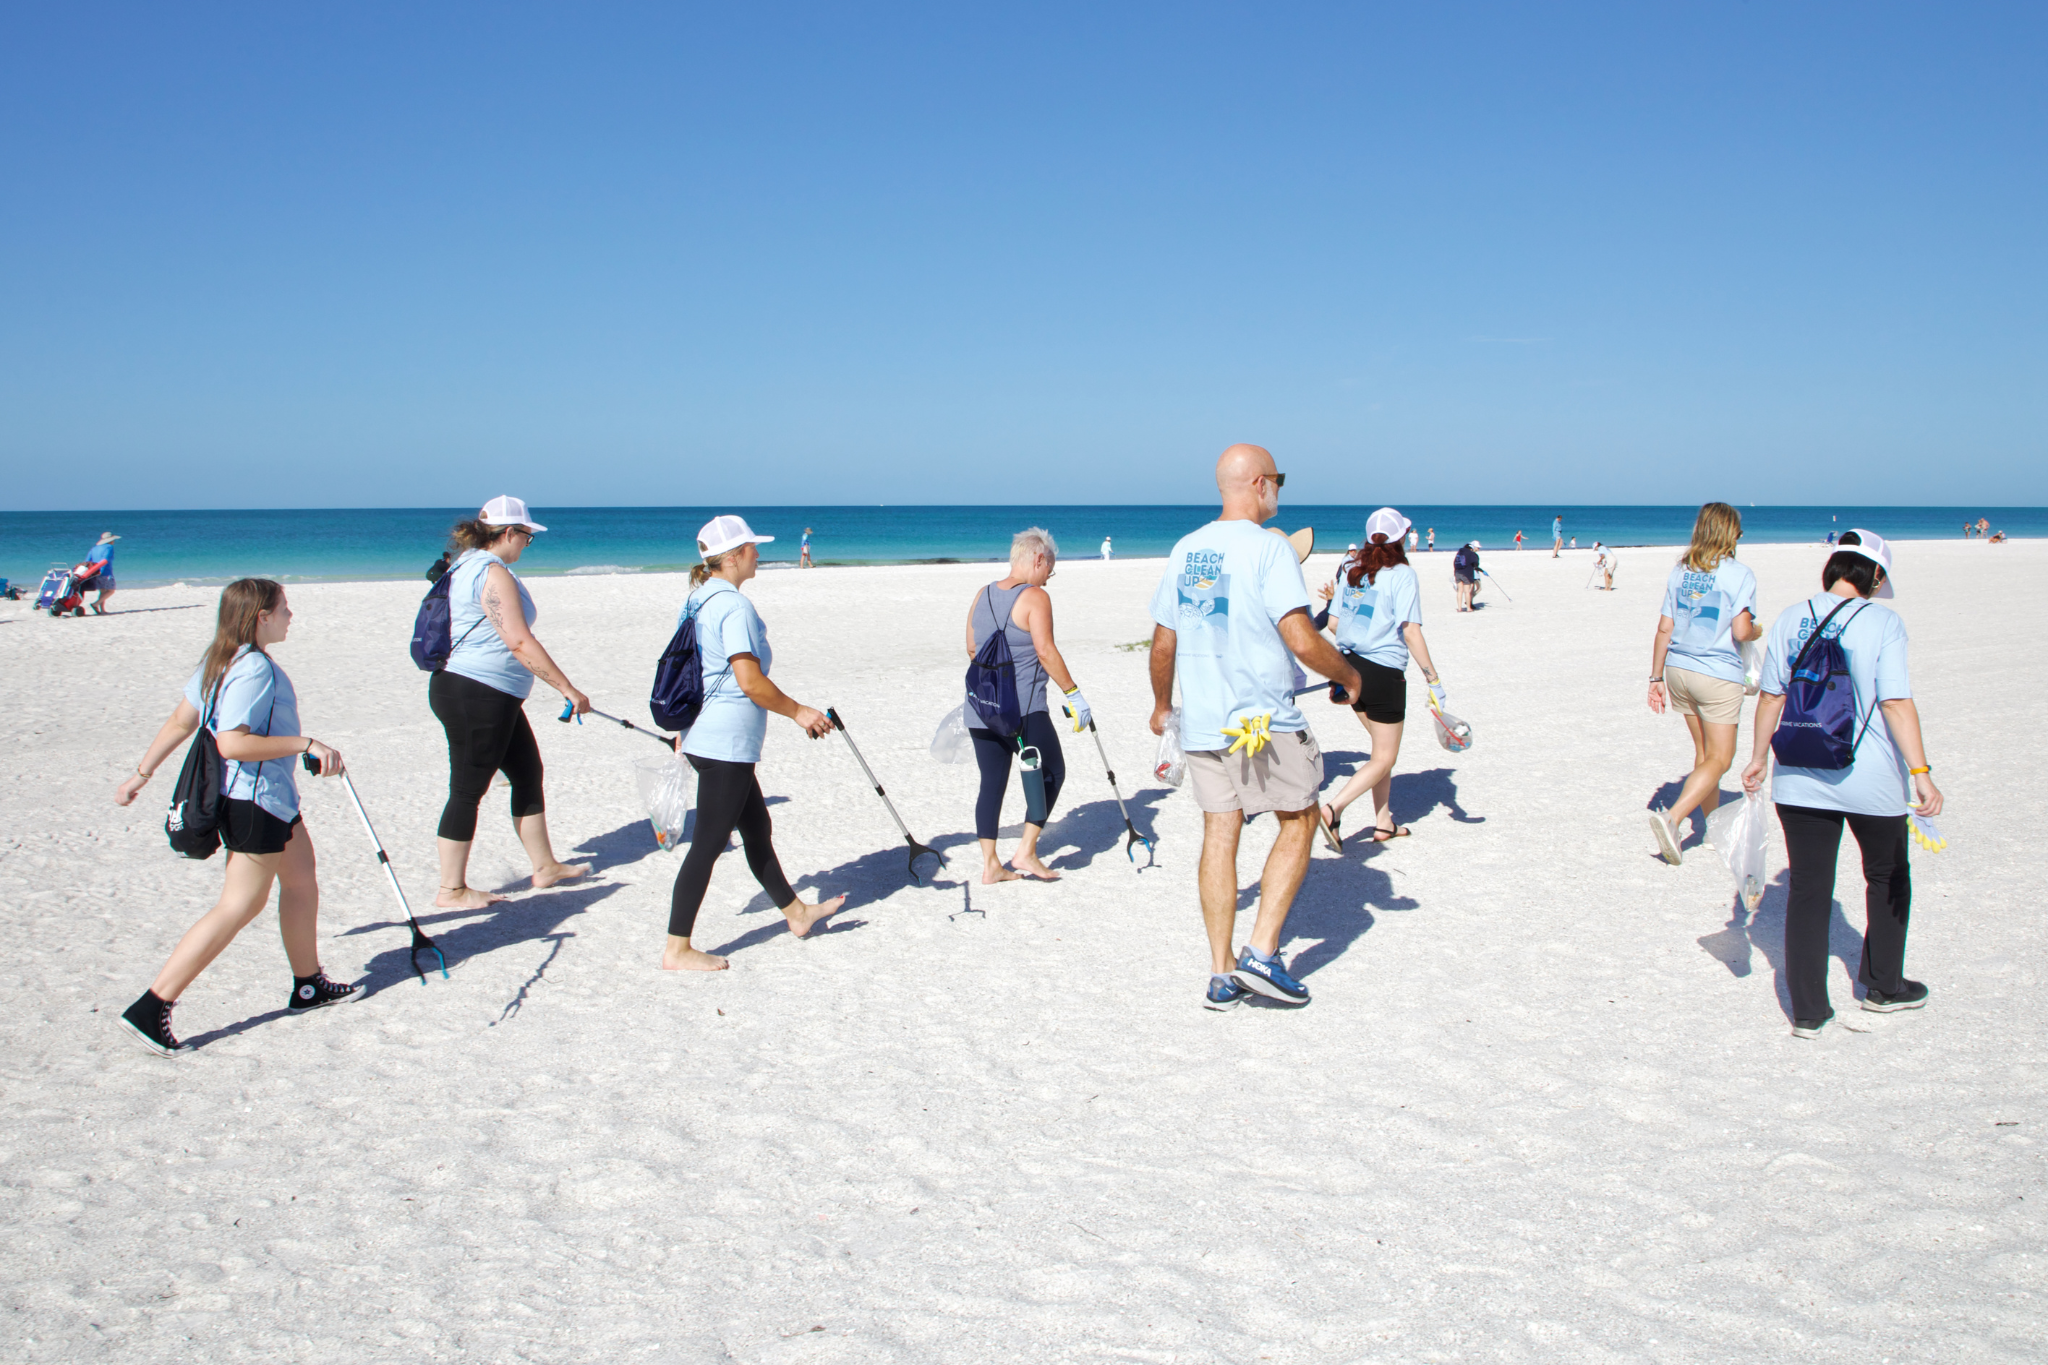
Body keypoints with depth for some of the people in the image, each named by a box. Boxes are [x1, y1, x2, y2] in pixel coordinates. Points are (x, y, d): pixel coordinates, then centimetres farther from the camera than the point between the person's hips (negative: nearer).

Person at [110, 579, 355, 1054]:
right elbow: (231, 742, -31)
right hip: (256, 801, -11)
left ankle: (308, 985, 31)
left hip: (273, 798, 11)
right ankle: (151, 1009, -6)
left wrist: (142, 772, 16)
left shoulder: (222, 660, 7)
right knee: (240, 905, -6)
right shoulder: (254, 669, -22)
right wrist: (305, 744, -27)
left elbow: (180, 721, 11)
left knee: (302, 878, 19)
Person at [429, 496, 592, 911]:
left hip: (495, 700, 11)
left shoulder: (467, 566, 15)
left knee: (529, 773, 17)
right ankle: (451, 889, 7)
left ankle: (544, 866, 27)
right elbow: (519, 642, -23)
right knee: (468, 789, -2)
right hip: (474, 695, -11)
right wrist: (568, 689, -20)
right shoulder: (493, 573, -17)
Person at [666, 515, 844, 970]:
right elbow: (750, 682, -23)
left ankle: (796, 912, 35)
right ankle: (677, 950, 1)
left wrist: (685, 729, 26)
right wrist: (798, 712, -12)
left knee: (757, 828, 21)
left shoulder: (697, 601, 12)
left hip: (703, 735, 11)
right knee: (708, 844, -4)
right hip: (727, 744, -11)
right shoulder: (733, 605, -18)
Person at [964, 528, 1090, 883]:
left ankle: (990, 865, 13)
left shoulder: (982, 596, 12)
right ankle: (1026, 852, 6)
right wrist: (1074, 695, -12)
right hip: (1023, 711, -7)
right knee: (1051, 773, 10)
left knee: (992, 783, 12)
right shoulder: (1035, 597, -9)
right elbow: (1046, 652, -17)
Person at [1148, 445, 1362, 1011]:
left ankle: (1222, 976, 13)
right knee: (1298, 822, 10)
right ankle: (1261, 953, 3)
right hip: (1266, 722, -6)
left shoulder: (1185, 550, 8)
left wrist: (1161, 704, 26)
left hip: (1201, 723, 6)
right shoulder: (1268, 548, -12)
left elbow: (1163, 641, 12)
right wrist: (1348, 676, -1)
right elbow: (1302, 640, -19)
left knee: (1219, 835, 9)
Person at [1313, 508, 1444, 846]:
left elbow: (1335, 623, 8)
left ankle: (1383, 822, 24)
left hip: (1350, 666, 7)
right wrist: (1433, 678, -11)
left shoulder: (1350, 569, 5)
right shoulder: (1402, 574, -11)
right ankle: (1333, 808, -15)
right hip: (1384, 673, -6)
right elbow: (1410, 632, -16)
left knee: (1382, 747, 21)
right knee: (1384, 758, 3)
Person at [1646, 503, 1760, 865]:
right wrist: (1758, 631, 8)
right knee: (1719, 759, 0)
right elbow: (1741, 631, -16)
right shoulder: (1738, 573, -9)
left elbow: (1664, 628, 4)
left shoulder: (1681, 572, 6)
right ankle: (1671, 818, -19)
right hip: (1718, 675, -6)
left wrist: (1656, 677, 9)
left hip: (1678, 671, 6)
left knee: (1704, 751, 20)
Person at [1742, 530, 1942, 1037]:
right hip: (1871, 781, -2)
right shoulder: (1882, 621, -10)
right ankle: (1882, 986, 35)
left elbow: (1771, 695, 4)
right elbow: (1896, 702, -17)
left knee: (1808, 890, 8)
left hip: (1800, 780, 3)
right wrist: (1921, 772, -17)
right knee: (1887, 879, 21)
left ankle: (1808, 1010, 10)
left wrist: (1757, 758, 13)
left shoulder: (1791, 619, 1)